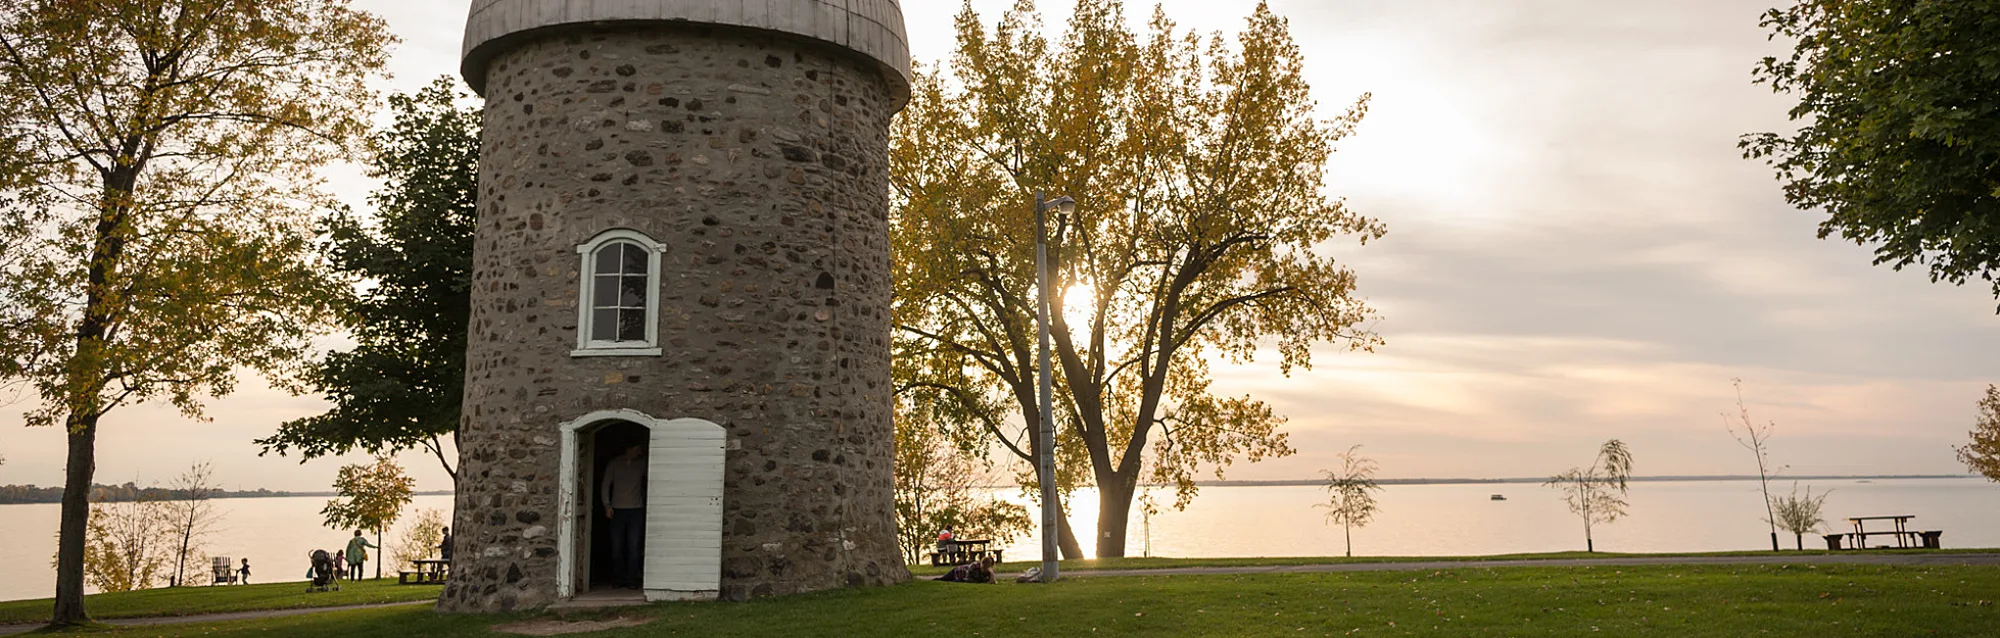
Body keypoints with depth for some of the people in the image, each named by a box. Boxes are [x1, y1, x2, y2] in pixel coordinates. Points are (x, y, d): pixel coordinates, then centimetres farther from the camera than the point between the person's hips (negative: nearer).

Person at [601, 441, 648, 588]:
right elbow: (606, 484, 5)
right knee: (617, 547, 3)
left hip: (636, 510, 0)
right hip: (618, 510, 0)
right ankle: (618, 578, 14)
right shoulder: (614, 464, 4)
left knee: (634, 547, -5)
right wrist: (607, 505, -1)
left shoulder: (642, 464, 6)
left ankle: (632, 580, 0)